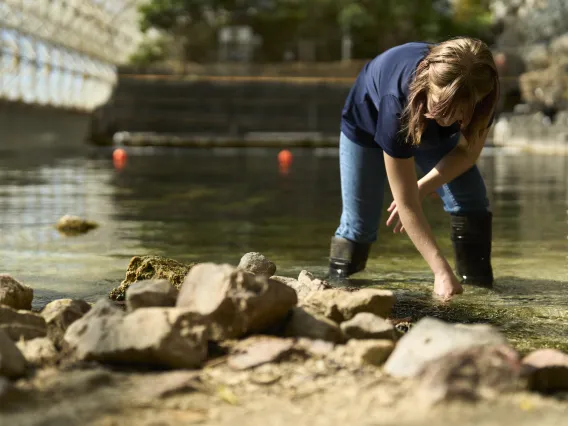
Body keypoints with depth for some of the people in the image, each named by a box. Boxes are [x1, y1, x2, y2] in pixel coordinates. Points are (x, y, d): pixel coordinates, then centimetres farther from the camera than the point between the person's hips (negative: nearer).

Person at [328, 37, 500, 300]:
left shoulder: (480, 94, -37)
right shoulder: (397, 102, -47)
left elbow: (467, 152, -14)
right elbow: (406, 205, -42)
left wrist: (421, 189, -25)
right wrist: (441, 271, -46)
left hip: (432, 131, 4)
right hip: (369, 123, -3)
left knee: (472, 205, -13)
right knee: (358, 224, -8)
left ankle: (479, 286, -4)